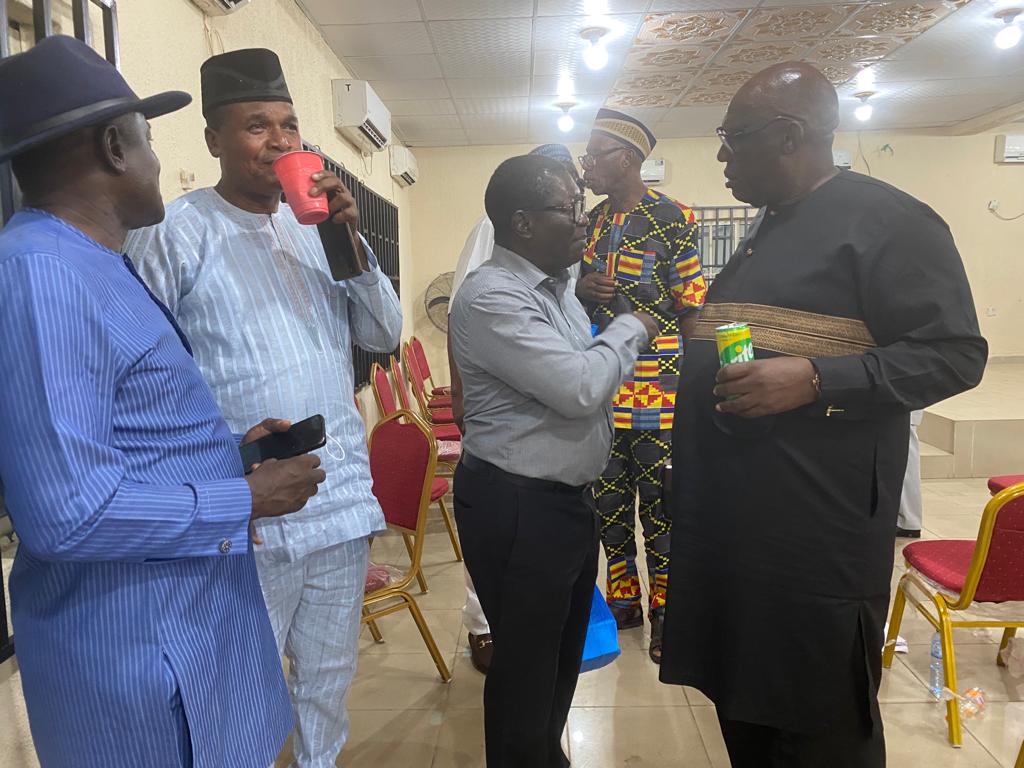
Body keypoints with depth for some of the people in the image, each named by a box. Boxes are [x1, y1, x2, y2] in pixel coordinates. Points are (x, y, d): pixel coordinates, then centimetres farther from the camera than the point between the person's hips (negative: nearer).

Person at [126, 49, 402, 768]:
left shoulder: (317, 226, 8)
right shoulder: (175, 234, -8)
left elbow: (384, 334, 6)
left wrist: (353, 241, -7)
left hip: (344, 502, 5)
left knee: (330, 682, 21)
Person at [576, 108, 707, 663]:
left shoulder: (674, 220, -7)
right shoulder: (591, 224, 12)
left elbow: (691, 309, -7)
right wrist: (581, 289, -5)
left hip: (657, 391, -6)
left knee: (660, 507, 5)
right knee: (608, 502, 14)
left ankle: (665, 614, 23)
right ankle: (621, 602, 32)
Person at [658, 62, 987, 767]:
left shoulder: (885, 221, -10)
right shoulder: (767, 230, 17)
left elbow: (954, 353, -15)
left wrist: (812, 380, -25)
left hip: (816, 531, -8)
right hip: (730, 520, 9)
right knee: (742, 707, 20)